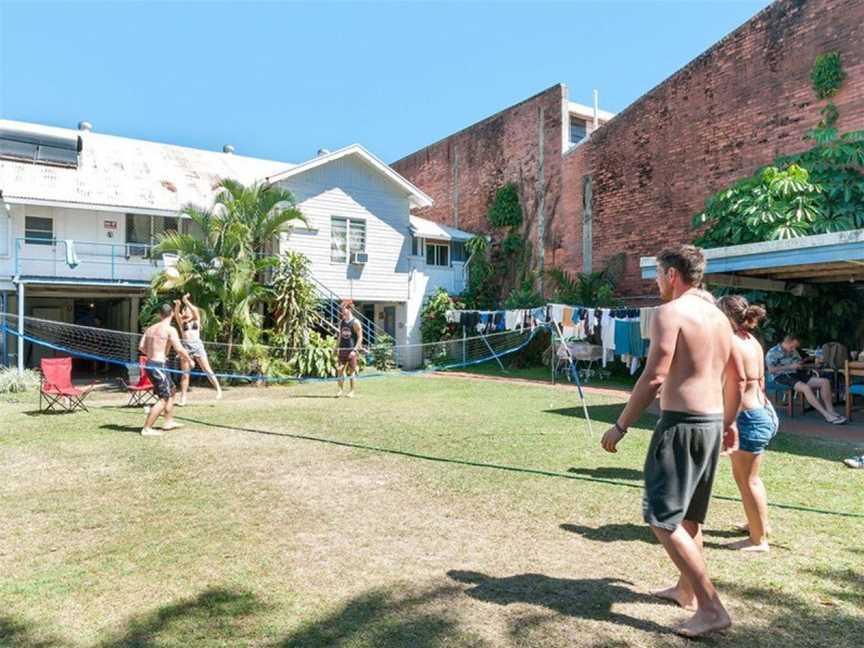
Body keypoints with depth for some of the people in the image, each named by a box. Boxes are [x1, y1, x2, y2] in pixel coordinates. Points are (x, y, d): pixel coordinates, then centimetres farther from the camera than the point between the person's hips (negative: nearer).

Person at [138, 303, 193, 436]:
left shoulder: (150, 328, 12)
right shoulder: (170, 329, -11)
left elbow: (141, 347, 9)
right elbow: (179, 349, -17)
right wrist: (189, 360, -2)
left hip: (149, 364, 9)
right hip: (159, 366, -9)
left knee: (171, 390, 23)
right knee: (164, 399, -2)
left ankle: (169, 422, 30)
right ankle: (147, 429, -3)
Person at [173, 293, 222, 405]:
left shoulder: (196, 319, 10)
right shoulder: (182, 321, 11)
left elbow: (195, 310, -10)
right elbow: (176, 314, -9)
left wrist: (186, 301, -18)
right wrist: (178, 305, -27)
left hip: (197, 345, -1)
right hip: (186, 346, 1)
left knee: (207, 369, -4)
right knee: (185, 373, 2)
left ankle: (218, 389, 2)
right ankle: (183, 397, 6)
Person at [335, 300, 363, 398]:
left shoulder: (355, 323, -7)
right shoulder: (341, 322, 11)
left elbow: (360, 337, -9)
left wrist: (355, 349, -16)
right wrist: (337, 348, 12)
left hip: (351, 350, -5)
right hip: (342, 350, 5)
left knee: (352, 370, 2)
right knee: (340, 370, 0)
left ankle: (352, 391, 11)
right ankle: (340, 390, 6)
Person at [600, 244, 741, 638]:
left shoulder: (670, 313, -13)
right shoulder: (719, 316, 13)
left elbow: (654, 377, -21)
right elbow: (736, 379, 19)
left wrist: (620, 425, -15)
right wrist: (728, 423, 31)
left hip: (681, 424, -9)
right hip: (712, 423, 9)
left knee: (663, 518, -2)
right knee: (688, 514, 22)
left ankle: (712, 608, -2)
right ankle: (686, 590, 35)